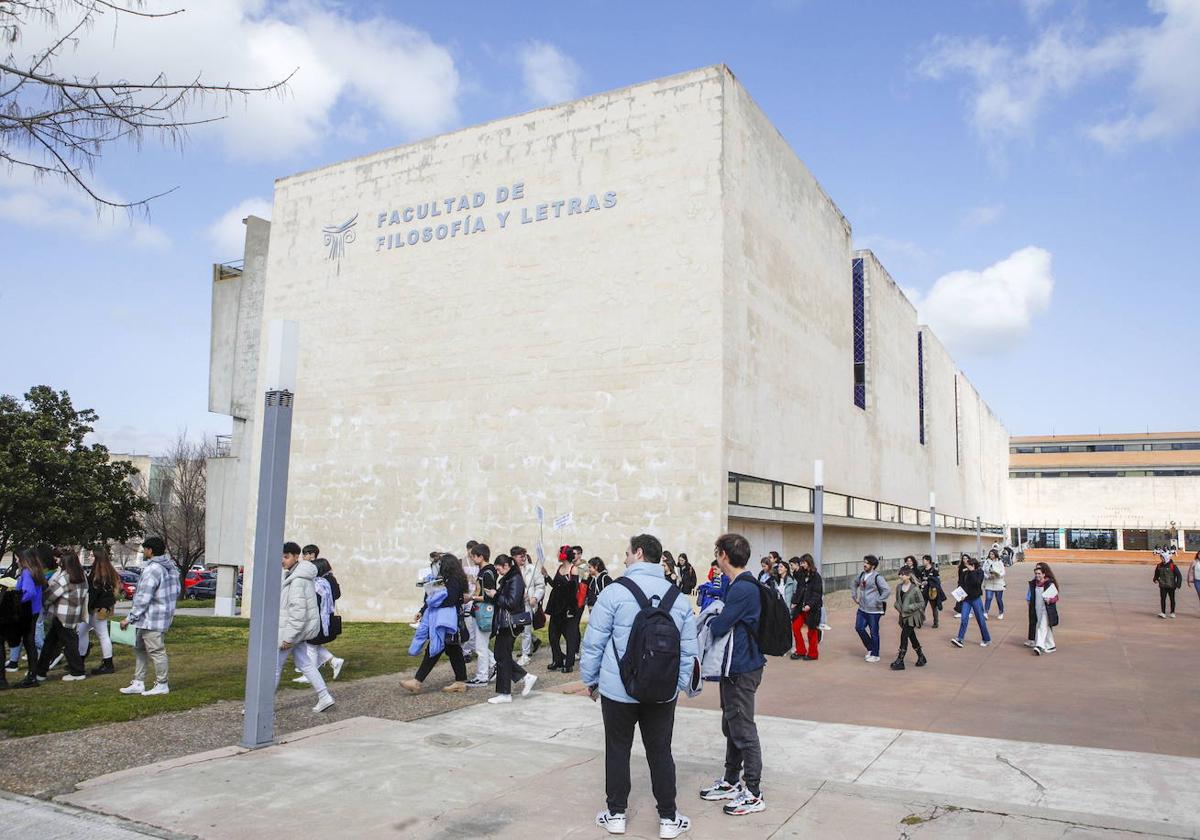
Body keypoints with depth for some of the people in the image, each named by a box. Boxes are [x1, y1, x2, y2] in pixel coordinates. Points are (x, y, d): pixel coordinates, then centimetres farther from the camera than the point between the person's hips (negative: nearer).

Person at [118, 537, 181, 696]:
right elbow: (177, 591, 17)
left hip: (152, 619, -11)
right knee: (139, 649, 19)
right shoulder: (170, 567, 10)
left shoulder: (152, 570, -21)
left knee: (157, 651, -1)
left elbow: (143, 599, -22)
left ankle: (162, 685, 9)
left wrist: (129, 618, -14)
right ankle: (138, 683, 24)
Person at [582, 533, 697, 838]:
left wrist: (590, 679, 6)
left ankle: (616, 814, 23)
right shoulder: (678, 598, 1)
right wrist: (679, 684, 14)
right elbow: (689, 651, 4)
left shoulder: (614, 592, -11)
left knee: (617, 750, 13)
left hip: (618, 690, -3)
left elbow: (593, 644, -7)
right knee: (660, 752, 13)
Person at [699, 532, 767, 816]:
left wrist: (707, 621, -6)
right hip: (735, 667, 10)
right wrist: (716, 619, -2)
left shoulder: (743, 589, -22)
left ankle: (753, 794, 11)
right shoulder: (740, 585, 11)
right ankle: (731, 782, 34)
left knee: (743, 730, 0)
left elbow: (718, 627, -23)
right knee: (731, 726, 20)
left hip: (741, 669, -10)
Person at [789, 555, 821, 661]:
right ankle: (800, 651, 17)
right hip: (800, 606, 6)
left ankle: (812, 654, 20)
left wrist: (810, 605, -25)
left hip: (811, 608, -6)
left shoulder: (816, 577, -11)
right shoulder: (801, 574, 8)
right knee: (795, 627, 3)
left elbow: (817, 594, -16)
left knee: (812, 630, 6)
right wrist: (794, 602, 2)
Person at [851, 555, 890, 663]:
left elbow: (887, 590, -25)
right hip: (862, 609, 7)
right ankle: (870, 648, 27)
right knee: (859, 627, 8)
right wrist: (854, 596, 16)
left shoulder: (877, 577, -17)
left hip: (874, 610, -7)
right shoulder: (862, 575, 5)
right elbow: (855, 584, 25)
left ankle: (875, 655, 18)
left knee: (874, 632, 4)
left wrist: (879, 601, -20)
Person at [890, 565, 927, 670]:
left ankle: (899, 661, -6)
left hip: (912, 616, -6)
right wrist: (898, 610, -2)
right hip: (903, 616, 6)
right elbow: (897, 601, 15)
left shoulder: (915, 589, -15)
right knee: (911, 637, 15)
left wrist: (909, 607, -18)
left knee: (904, 636, -11)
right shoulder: (899, 587, 3)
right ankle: (921, 657, 33)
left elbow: (921, 603, -10)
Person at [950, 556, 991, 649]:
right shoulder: (965, 573, 5)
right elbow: (961, 584, 11)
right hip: (966, 599, 3)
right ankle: (959, 639, -6)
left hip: (976, 599, -3)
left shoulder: (979, 572, -6)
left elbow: (977, 583, -23)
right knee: (963, 619, -5)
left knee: (980, 619, 5)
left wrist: (972, 571, -21)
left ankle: (987, 639, 21)